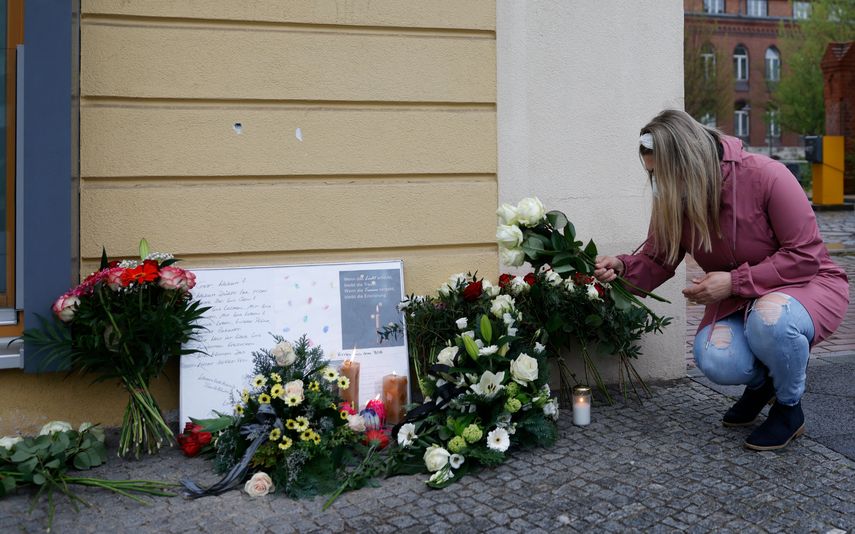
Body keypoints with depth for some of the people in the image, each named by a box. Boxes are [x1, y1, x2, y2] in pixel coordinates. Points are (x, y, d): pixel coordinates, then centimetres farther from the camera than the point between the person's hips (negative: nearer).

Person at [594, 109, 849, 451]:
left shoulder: (765, 176, -25)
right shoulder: (673, 201, -8)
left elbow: (805, 256, -22)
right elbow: (656, 261, -3)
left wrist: (734, 281, -29)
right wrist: (622, 267, -24)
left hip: (807, 284, -4)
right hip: (737, 298, 4)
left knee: (769, 319, -39)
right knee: (716, 362, -27)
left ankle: (789, 408, -7)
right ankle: (759, 383, 13)